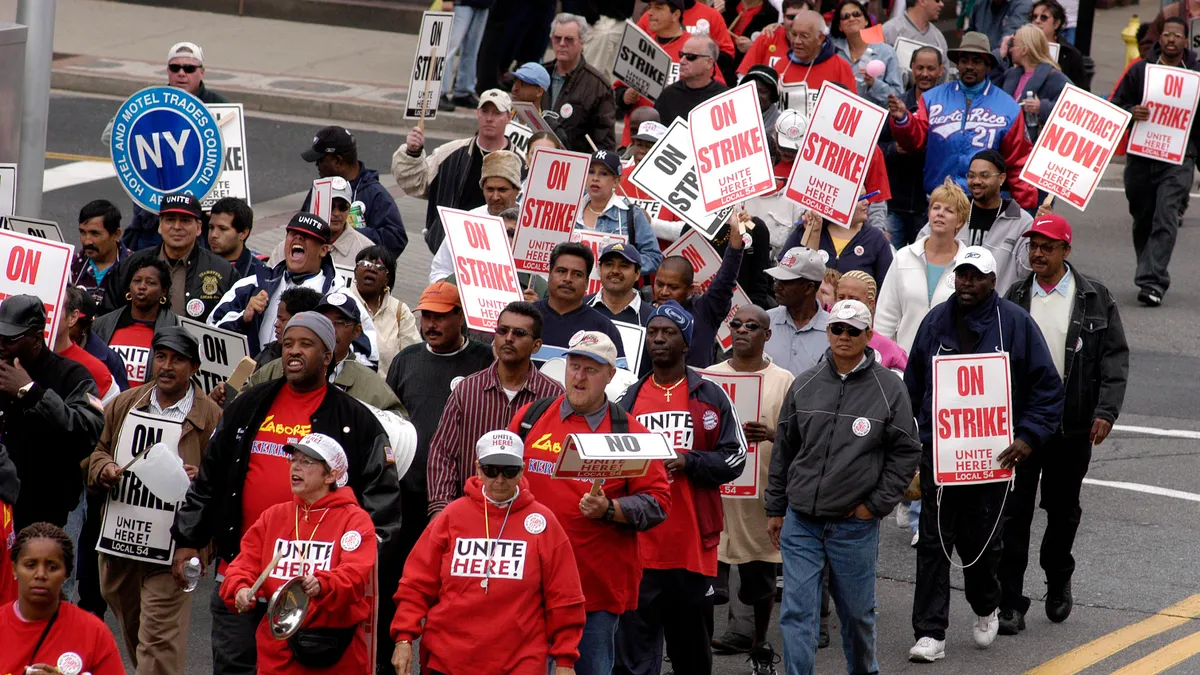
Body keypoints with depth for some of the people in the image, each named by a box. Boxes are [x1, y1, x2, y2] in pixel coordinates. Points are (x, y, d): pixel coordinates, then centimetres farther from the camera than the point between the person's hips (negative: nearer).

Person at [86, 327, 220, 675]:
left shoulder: (211, 417, -4)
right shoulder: (124, 404, 11)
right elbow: (98, 451, 20)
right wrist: (104, 468, -3)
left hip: (171, 552, -6)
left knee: (159, 640, -11)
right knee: (131, 630, 19)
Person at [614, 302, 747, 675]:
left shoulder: (711, 397, 5)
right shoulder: (629, 399, 11)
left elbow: (734, 458, 0)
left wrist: (687, 462, -14)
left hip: (693, 544, -1)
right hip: (639, 543, 1)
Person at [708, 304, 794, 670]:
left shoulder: (784, 382, 2)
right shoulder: (709, 377, 10)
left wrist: (771, 434, -21)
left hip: (763, 492, -1)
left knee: (760, 581, 9)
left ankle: (760, 648, 24)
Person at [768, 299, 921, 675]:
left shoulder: (888, 389, -3)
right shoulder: (804, 385, 5)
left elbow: (906, 453, 1)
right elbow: (784, 450, 12)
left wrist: (877, 505, -6)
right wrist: (775, 509, 11)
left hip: (855, 526, -2)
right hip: (801, 522, 2)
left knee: (857, 614, 12)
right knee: (796, 613, -4)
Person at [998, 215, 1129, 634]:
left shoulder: (1095, 298, -1)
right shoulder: (1015, 298, 3)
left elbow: (1115, 358, -1)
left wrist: (1106, 412, -12)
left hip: (1072, 426, 0)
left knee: (1063, 510, 14)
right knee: (1014, 511, -3)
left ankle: (1058, 582, 37)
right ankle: (1010, 603, 1)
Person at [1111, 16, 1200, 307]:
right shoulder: (1140, 70, 6)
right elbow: (1115, 105, 8)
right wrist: (1131, 112, -15)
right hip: (1140, 159, 3)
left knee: (1165, 220, -15)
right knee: (1143, 220, 12)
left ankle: (1152, 282, -19)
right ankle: (1152, 278, 30)